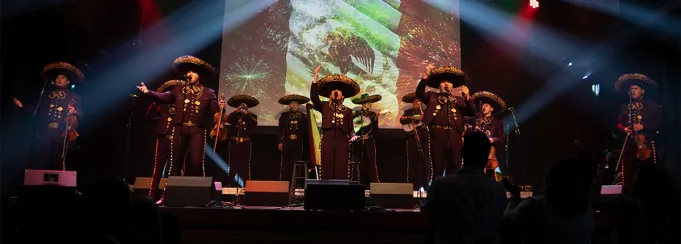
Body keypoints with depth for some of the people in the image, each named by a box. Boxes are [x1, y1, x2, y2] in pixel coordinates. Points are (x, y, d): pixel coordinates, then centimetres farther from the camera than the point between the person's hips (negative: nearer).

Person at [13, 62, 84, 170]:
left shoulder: (74, 96, 12)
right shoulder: (48, 95, 24)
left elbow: (81, 114, 5)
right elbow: (38, 109, 19)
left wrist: (74, 112, -16)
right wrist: (22, 105, 9)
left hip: (62, 133, -3)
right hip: (46, 132, 3)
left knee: (58, 162, -9)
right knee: (40, 161, -6)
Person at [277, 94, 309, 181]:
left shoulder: (304, 116, 8)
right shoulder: (284, 115, 9)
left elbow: (305, 131, 8)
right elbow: (280, 130, 4)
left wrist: (297, 136, -6)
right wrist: (280, 142, -3)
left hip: (298, 143, 0)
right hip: (286, 142, 0)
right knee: (286, 163, 0)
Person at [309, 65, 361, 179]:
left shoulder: (348, 111, 16)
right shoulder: (324, 106, 13)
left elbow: (350, 129, 11)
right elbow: (313, 97, -5)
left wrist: (353, 136, -12)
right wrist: (315, 78, -8)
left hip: (342, 143, 1)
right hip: (327, 142, -1)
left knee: (341, 171, -3)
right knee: (327, 170, -2)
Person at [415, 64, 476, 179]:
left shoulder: (459, 99, 18)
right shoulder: (432, 96, 14)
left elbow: (472, 113, 8)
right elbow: (419, 93, -4)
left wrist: (467, 97, -7)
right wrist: (426, 76, -15)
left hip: (455, 136, 2)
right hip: (438, 135, -2)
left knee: (455, 170, 2)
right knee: (437, 170, 0)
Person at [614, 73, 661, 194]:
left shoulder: (652, 105, 8)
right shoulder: (624, 107, 18)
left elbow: (658, 123, 0)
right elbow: (619, 123, 18)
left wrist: (642, 126, -13)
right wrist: (624, 128, -4)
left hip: (647, 142, -2)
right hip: (630, 142, 2)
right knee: (628, 173, -4)